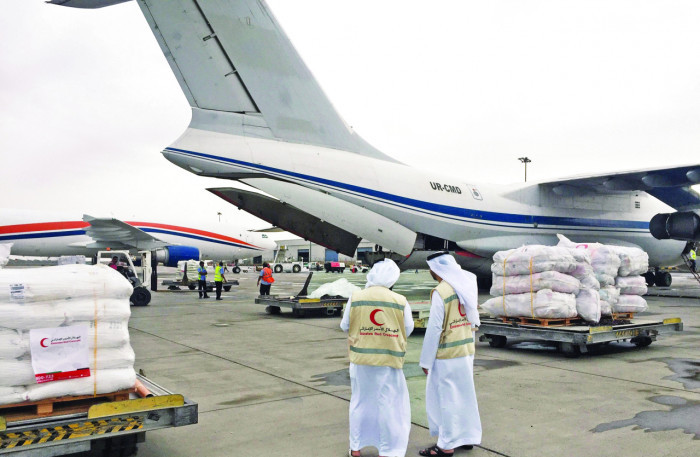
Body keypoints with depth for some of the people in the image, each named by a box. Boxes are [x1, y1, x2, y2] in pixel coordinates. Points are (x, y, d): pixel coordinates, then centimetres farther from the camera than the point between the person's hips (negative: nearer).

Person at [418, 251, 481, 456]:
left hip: (447, 355, -7)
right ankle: (468, 437, 30)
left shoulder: (440, 292, -18)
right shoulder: (466, 288, 4)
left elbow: (434, 329, -17)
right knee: (465, 393, 18)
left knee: (445, 397, 3)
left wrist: (426, 360, -11)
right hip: (467, 350, 7)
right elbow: (474, 320, 10)